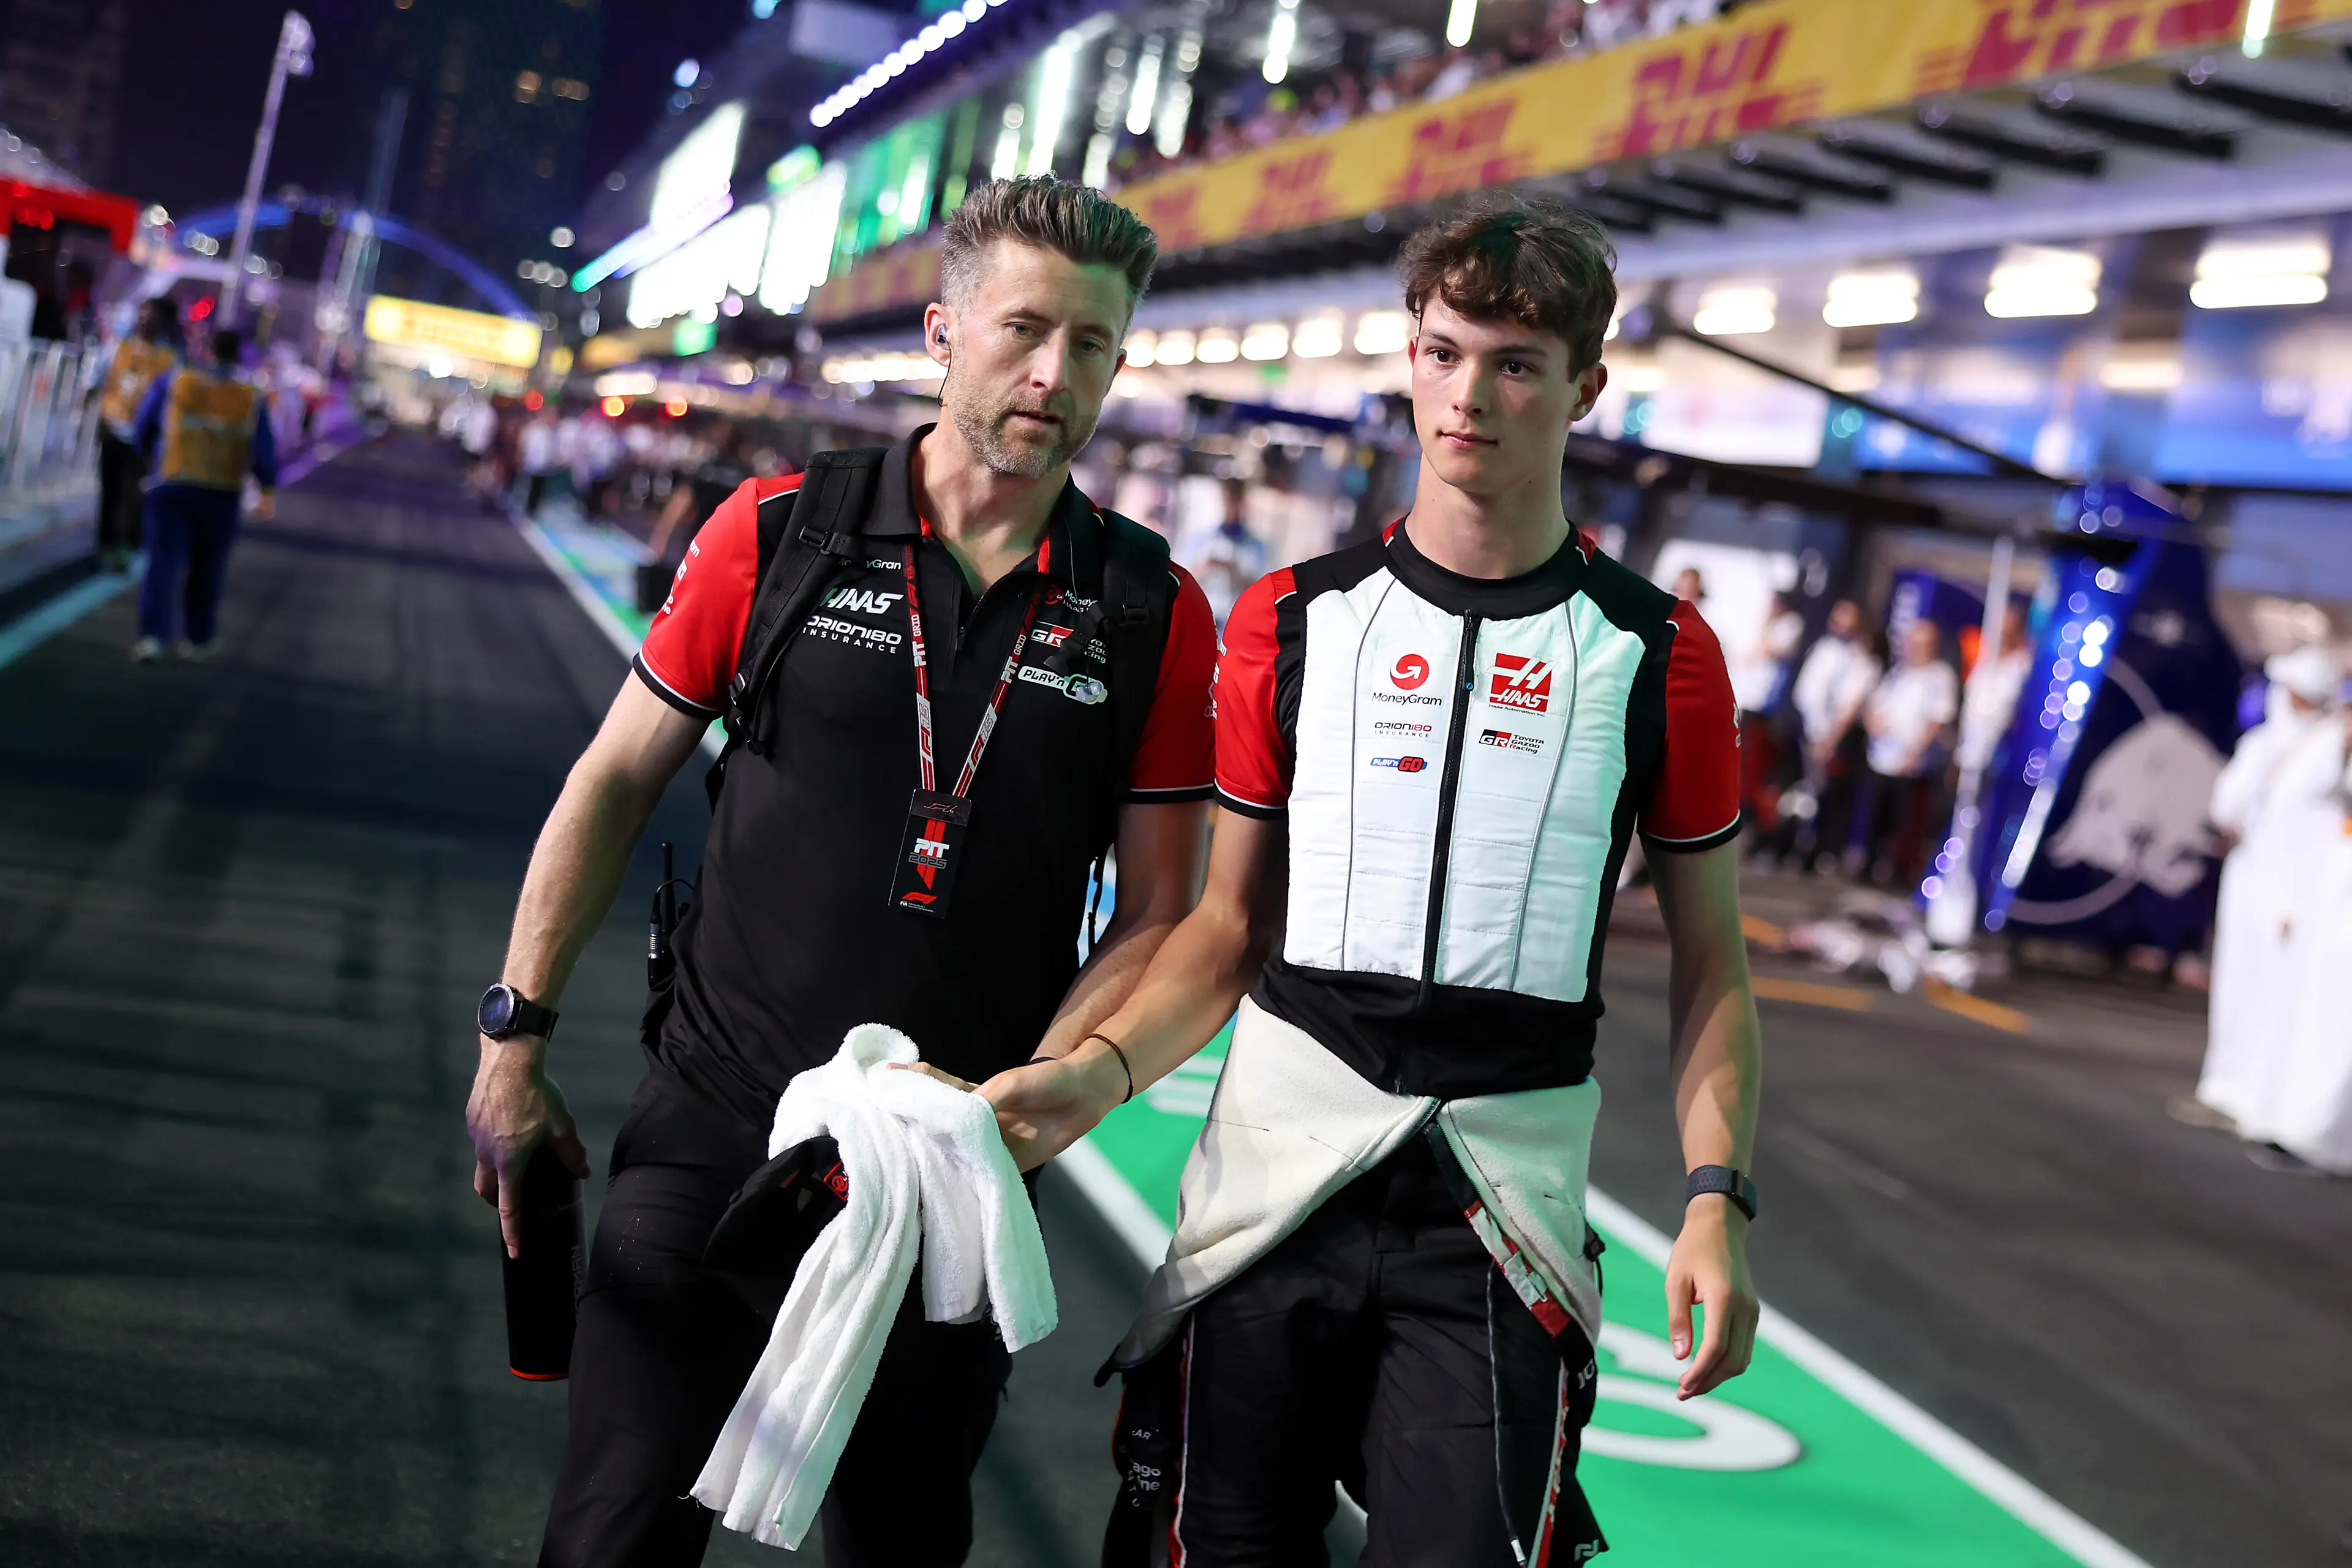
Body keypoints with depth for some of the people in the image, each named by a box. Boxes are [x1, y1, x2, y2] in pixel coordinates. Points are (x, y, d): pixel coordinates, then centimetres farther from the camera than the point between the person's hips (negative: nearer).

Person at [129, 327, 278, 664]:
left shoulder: (174, 381, 0)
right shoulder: (251, 398, 0)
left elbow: (145, 422, 10)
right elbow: (264, 447, -7)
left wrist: (149, 454, 28)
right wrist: (269, 491, -5)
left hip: (171, 487, -1)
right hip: (222, 496, 1)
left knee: (164, 562, -5)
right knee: (207, 570, 16)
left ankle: (152, 635, -21)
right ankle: (198, 639, 25)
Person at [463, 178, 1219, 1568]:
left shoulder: (1157, 617, -2)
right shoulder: (777, 534, -3)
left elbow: (1158, 919, 1)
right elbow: (617, 784, 5)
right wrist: (516, 1036, 3)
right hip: (715, 1129, -1)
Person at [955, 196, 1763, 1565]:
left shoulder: (1660, 653, 3)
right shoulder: (1293, 621, 6)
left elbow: (1711, 962, 6)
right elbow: (1234, 921, 9)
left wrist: (1717, 1200, -6)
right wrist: (1100, 1068, -7)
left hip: (1504, 1195, -1)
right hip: (1277, 1167, 2)